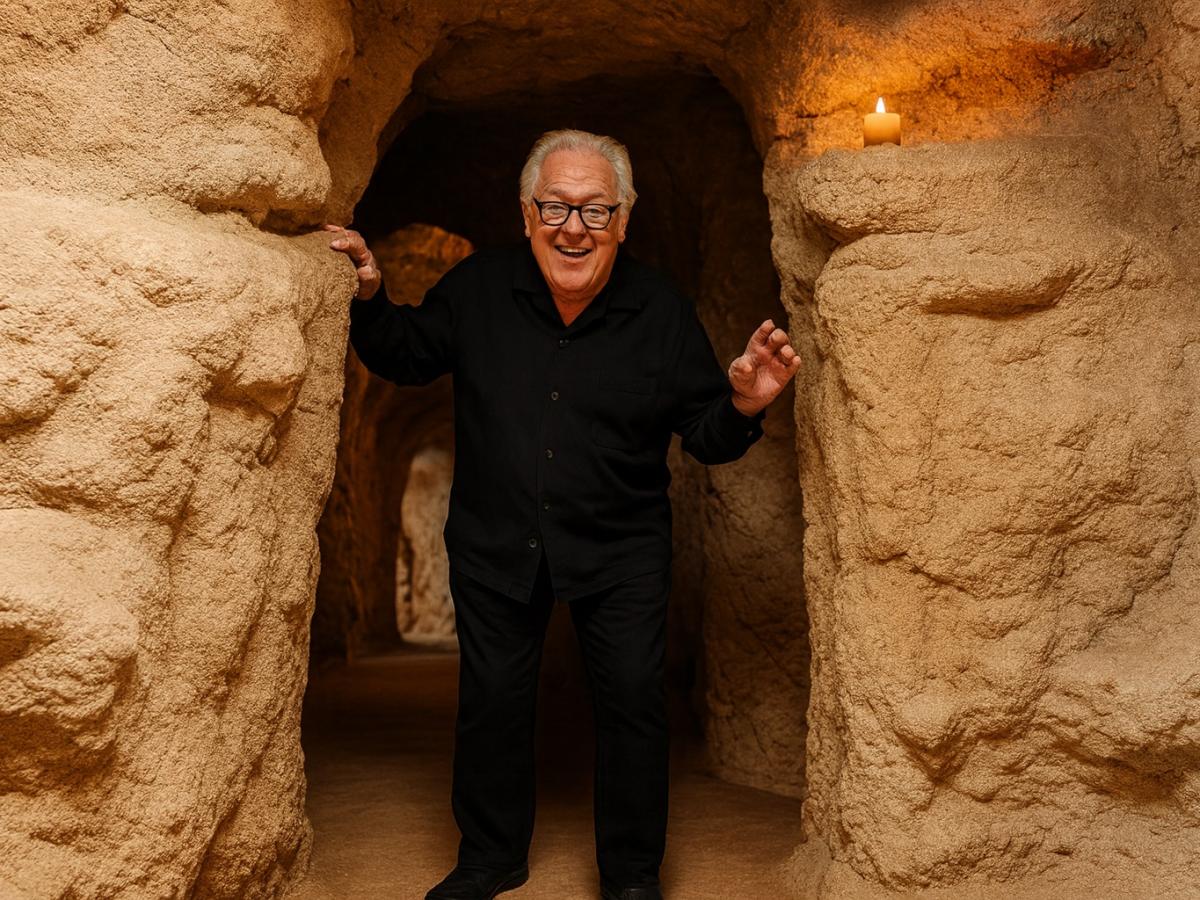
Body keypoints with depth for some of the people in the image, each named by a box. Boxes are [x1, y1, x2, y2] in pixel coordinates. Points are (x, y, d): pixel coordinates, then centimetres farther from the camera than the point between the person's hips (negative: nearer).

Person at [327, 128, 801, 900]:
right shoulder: (478, 288, -6)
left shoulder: (662, 309, -9)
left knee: (634, 698, -3)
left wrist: (743, 407, -27)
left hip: (620, 547, -1)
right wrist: (368, 299, -9)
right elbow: (406, 358, 8)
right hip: (495, 541, 2)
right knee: (493, 699, 11)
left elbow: (705, 435, -6)